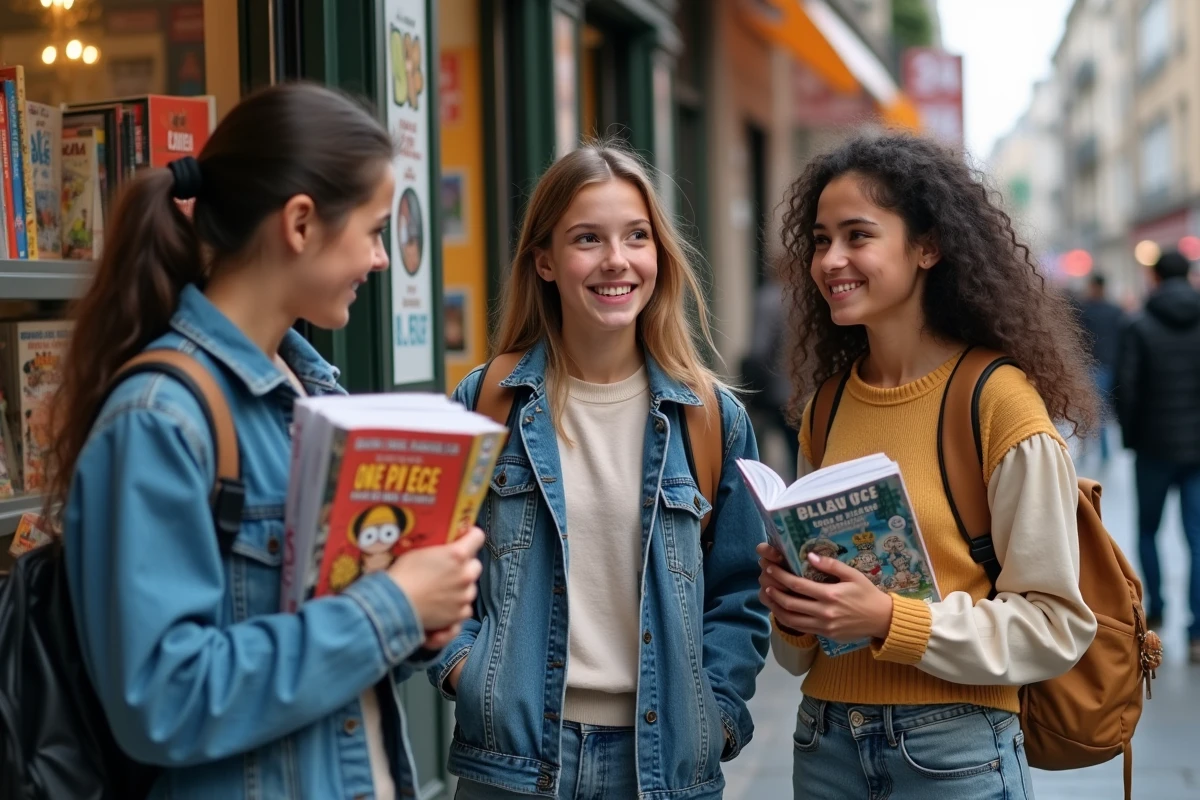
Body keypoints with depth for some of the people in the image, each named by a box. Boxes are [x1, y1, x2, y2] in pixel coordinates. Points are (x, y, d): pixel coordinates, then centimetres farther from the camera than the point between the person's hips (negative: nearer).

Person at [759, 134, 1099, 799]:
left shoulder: (999, 399, -13)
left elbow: (1056, 624, -13)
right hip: (827, 741, 5)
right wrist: (791, 604, -6)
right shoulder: (826, 407, 5)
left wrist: (889, 621, -22)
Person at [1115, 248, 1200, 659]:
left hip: (1155, 446, -1)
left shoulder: (1139, 328, -6)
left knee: (1147, 529, 18)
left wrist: (1130, 435, 5)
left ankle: (1154, 612, 20)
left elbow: (1125, 389, -9)